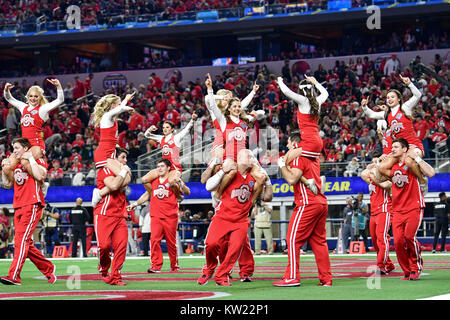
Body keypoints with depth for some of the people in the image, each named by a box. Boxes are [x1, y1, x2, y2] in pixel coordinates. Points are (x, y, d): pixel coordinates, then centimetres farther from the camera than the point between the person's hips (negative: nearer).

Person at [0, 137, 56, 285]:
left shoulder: (38, 161, 0)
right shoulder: (16, 165, 21)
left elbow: (39, 176, -20)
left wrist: (31, 159, -12)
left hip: (32, 206, -8)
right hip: (18, 207, 8)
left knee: (21, 238, -19)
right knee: (26, 243, 7)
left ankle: (14, 276, -27)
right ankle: (48, 269, 21)